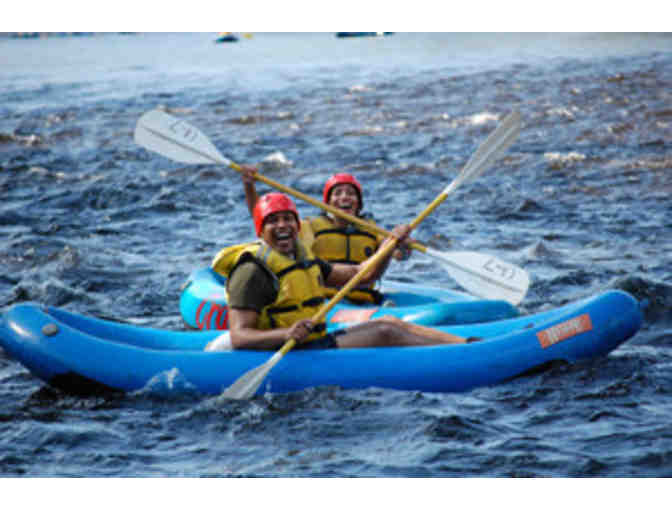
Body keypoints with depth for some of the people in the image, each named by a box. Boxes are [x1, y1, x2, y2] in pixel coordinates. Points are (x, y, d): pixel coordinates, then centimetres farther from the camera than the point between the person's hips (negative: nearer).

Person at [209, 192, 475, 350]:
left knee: (391, 322, 4)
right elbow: (238, 337, -22)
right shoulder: (252, 271, -13)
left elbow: (363, 273, 18)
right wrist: (285, 334, -38)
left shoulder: (303, 259, 16)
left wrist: (390, 242, 2)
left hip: (318, 342, 9)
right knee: (385, 333, -14)